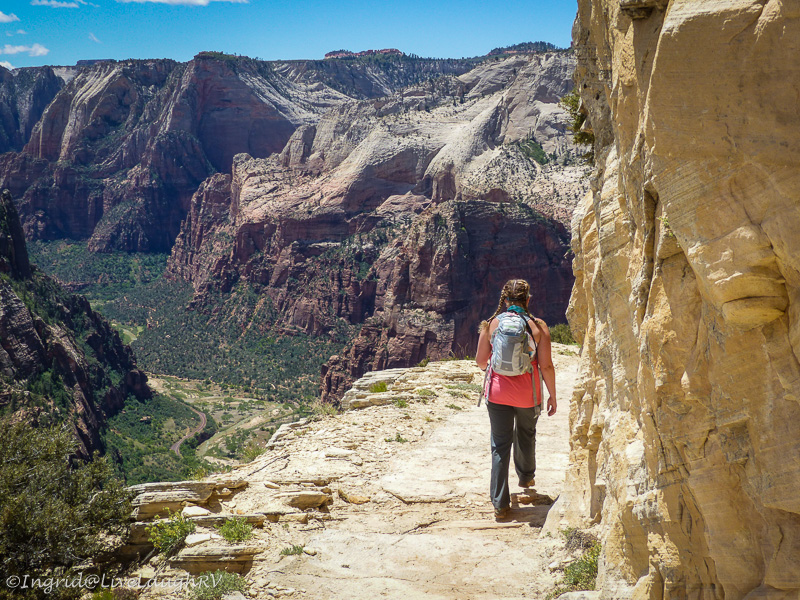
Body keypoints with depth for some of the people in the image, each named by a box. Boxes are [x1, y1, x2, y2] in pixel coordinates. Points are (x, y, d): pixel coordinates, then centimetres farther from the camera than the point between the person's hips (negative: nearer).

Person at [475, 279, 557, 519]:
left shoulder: (491, 324, -4)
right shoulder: (538, 326, -8)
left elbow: (480, 361, 3)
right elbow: (546, 366, -9)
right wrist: (552, 396, 2)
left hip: (498, 392, 0)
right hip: (528, 394, 0)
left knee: (500, 445, 6)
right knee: (526, 436, 27)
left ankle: (500, 503, 3)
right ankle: (526, 477, 50)